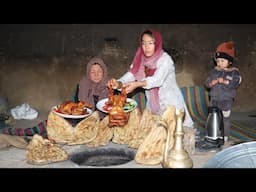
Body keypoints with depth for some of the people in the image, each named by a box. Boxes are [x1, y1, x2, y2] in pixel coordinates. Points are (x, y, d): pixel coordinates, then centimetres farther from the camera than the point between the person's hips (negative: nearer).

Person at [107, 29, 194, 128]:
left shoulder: (165, 59, -16)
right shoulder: (140, 60, -1)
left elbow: (157, 80, -31)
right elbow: (130, 75, -13)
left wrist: (137, 84, -47)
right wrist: (119, 83, -34)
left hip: (171, 103, -4)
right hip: (153, 105, 4)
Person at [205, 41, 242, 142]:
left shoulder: (234, 72, -4)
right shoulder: (214, 71, 6)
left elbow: (235, 84, -17)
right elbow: (207, 82, 5)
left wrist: (225, 81, -24)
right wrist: (211, 83, -16)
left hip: (226, 100, -4)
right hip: (214, 99, 4)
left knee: (225, 119, 4)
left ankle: (225, 137, 15)